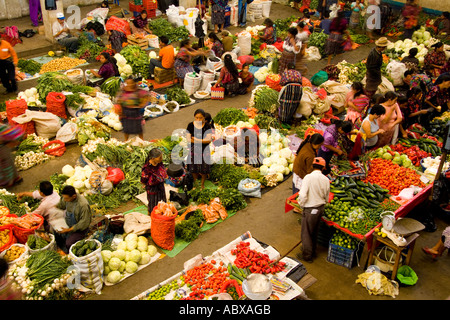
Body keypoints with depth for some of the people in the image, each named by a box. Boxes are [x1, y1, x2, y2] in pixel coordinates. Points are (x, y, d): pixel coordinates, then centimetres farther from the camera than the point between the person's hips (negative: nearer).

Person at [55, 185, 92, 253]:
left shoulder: (83, 205, -32)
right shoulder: (68, 197, -11)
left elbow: (84, 223, -25)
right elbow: (61, 205, 14)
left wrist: (69, 230, -25)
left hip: (80, 228, -7)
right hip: (69, 224, 8)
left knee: (68, 244, -23)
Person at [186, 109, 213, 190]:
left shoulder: (207, 126, -10)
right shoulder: (190, 125, -7)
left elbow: (209, 139, -16)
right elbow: (188, 139, -12)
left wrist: (196, 140, -25)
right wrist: (203, 141, -21)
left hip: (204, 150, -1)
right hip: (193, 149, 1)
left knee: (204, 168, 6)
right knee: (194, 168, 13)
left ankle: (202, 184, 29)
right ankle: (195, 182, 37)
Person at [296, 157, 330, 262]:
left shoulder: (308, 177, -19)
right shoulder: (326, 180, -4)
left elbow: (302, 195, -23)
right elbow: (326, 198, 5)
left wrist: (301, 204, -5)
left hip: (310, 209, -6)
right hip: (321, 208, 6)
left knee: (306, 232, 9)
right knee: (315, 231, 23)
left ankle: (307, 255, 19)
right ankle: (312, 251, 39)